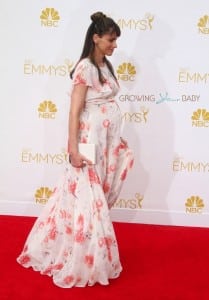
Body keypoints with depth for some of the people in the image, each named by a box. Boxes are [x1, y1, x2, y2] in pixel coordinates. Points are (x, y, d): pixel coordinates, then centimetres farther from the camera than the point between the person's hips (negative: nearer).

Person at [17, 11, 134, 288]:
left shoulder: (106, 66, 13)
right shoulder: (86, 67, -13)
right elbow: (75, 111, -17)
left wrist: (116, 139, 17)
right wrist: (73, 148, -21)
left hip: (108, 140, 9)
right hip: (91, 140, -9)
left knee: (98, 197, 15)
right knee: (88, 197, 0)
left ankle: (85, 256, 31)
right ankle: (82, 263, 16)